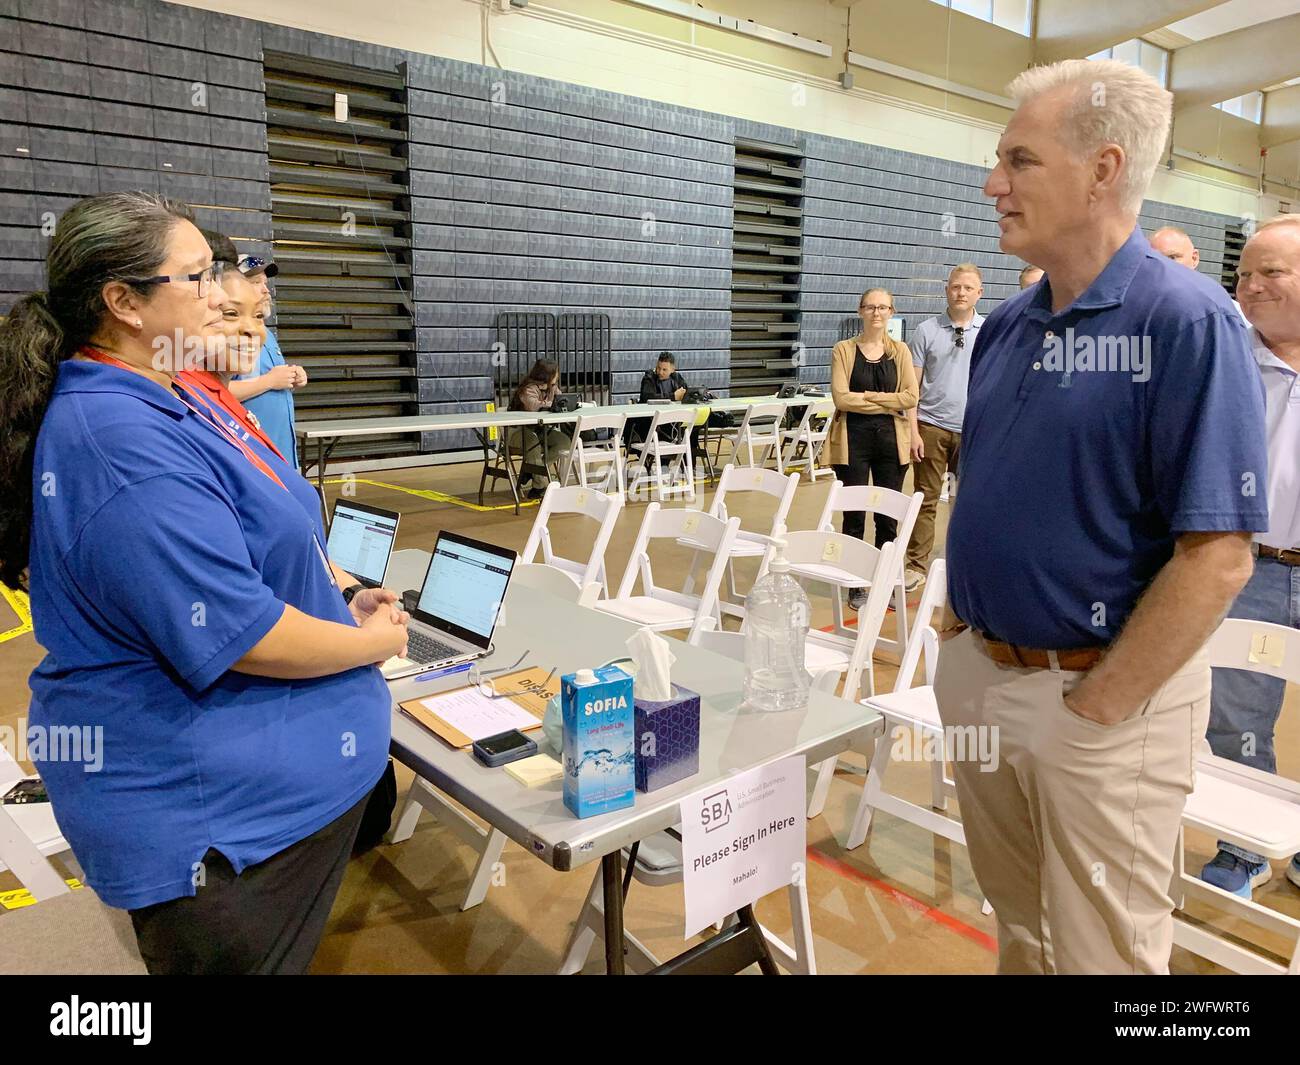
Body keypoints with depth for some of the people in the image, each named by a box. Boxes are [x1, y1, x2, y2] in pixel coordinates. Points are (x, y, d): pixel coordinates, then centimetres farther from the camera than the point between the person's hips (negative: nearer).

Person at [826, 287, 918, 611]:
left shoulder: (900, 350, 8)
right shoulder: (844, 350, 1)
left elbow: (911, 396, -2)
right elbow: (841, 398, -10)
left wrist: (869, 396, -10)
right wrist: (889, 403, -8)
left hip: (891, 438, 2)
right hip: (854, 438, -2)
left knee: (888, 516, 6)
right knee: (854, 514, 2)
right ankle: (856, 586, 13)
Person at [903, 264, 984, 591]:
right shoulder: (927, 331, 1)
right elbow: (912, 385, 0)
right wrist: (913, 430, -7)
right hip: (932, 428, -1)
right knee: (926, 500, 1)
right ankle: (916, 567, 8)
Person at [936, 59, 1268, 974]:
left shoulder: (1187, 323, -16)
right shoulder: (1007, 324, 6)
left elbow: (1217, 559, -19)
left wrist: (1095, 707, -16)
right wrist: (961, 626, 8)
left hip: (1100, 696, -6)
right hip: (978, 674, 6)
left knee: (1098, 952, 14)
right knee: (1020, 930, 25)